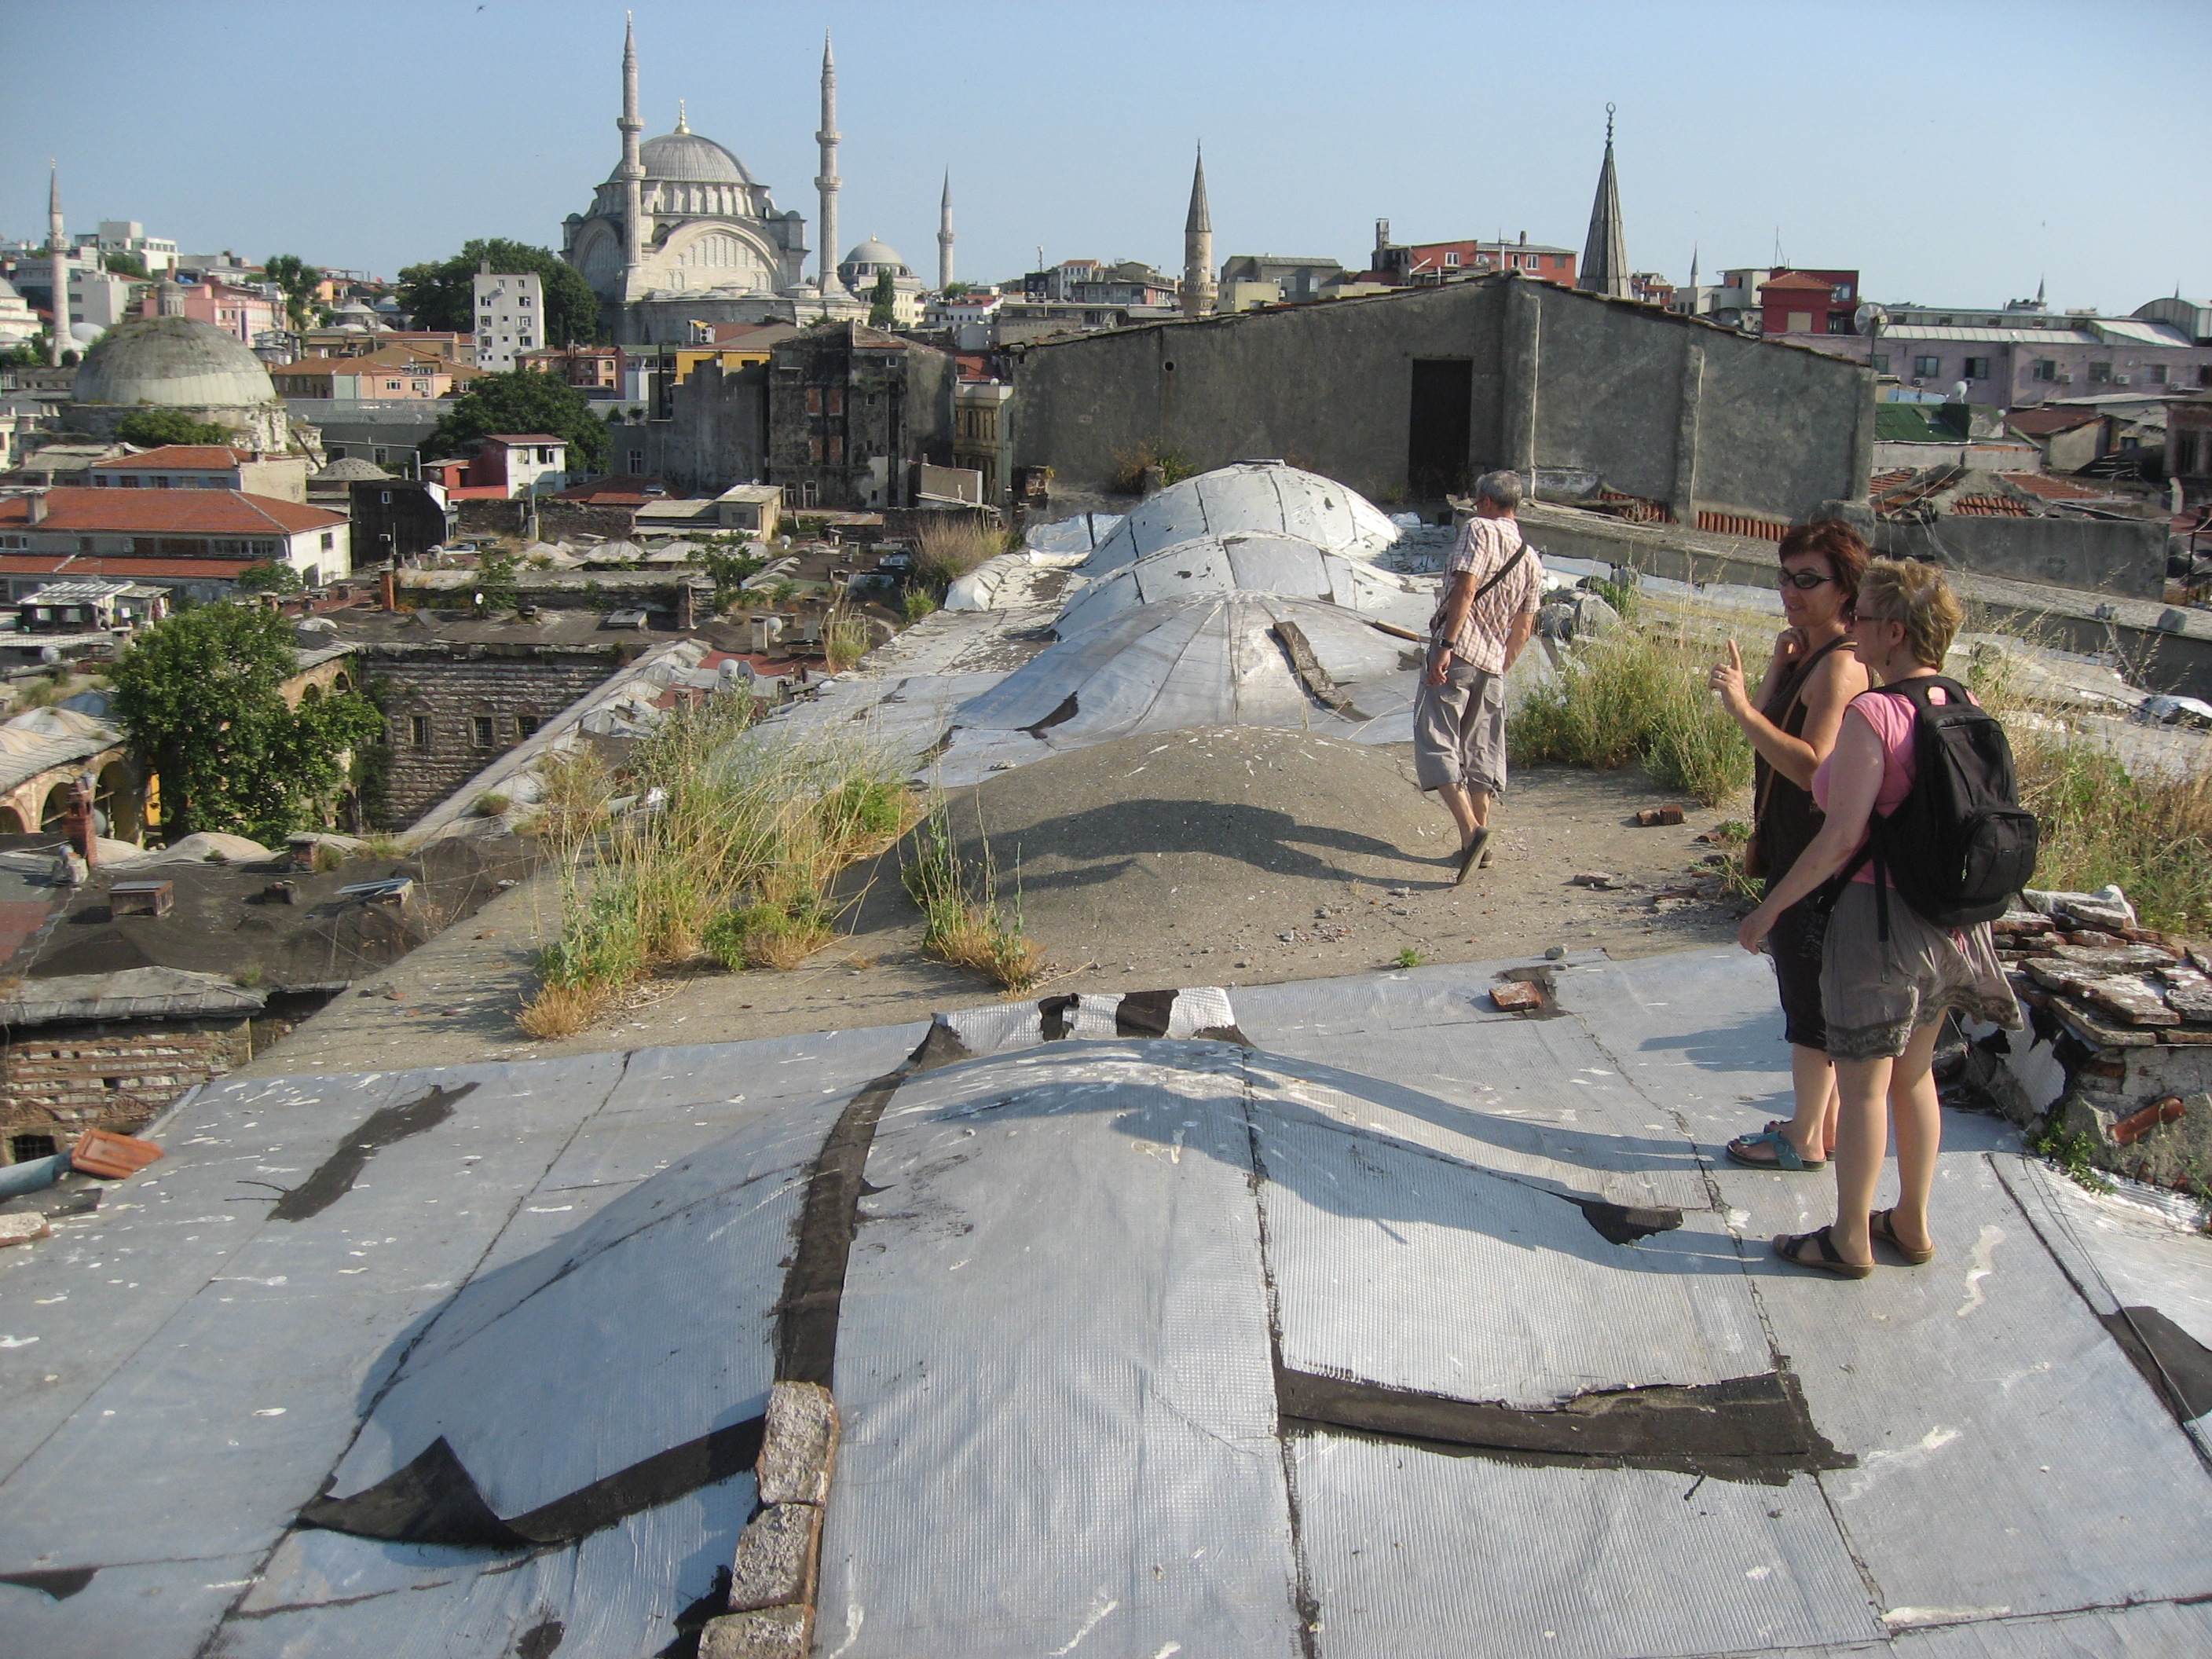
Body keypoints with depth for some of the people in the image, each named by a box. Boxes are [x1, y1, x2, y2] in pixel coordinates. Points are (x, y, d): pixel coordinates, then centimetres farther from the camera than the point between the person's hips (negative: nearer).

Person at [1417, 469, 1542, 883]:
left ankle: (1470, 829, -23)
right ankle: (1479, 842, 20)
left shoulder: (1480, 530, -5)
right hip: (1493, 663, 7)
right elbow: (1523, 628, 18)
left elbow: (1466, 588, -18)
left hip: (1457, 652, -7)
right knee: (1482, 750, 15)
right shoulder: (1531, 561, 16)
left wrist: (1446, 645, -22)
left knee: (1436, 743, -8)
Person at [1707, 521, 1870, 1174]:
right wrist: (1777, 668, -3)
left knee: (1809, 999, 0)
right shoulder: (1809, 655, 12)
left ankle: (1806, 1142, 10)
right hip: (1795, 854, 10)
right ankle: (1825, 1125, 30)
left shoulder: (1839, 665, -19)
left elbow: (1811, 765, -29)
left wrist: (1743, 709, -35)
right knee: (1811, 997, 18)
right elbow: (1774, 740, 10)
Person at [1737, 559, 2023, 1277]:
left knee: (1862, 1084, 6)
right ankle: (1911, 1225, 33)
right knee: (1914, 1073, 21)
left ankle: (1850, 1239, 18)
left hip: (1879, 915, -8)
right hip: (1949, 917, 8)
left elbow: (1842, 836, -22)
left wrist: (1771, 906, -13)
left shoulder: (1872, 714, -22)